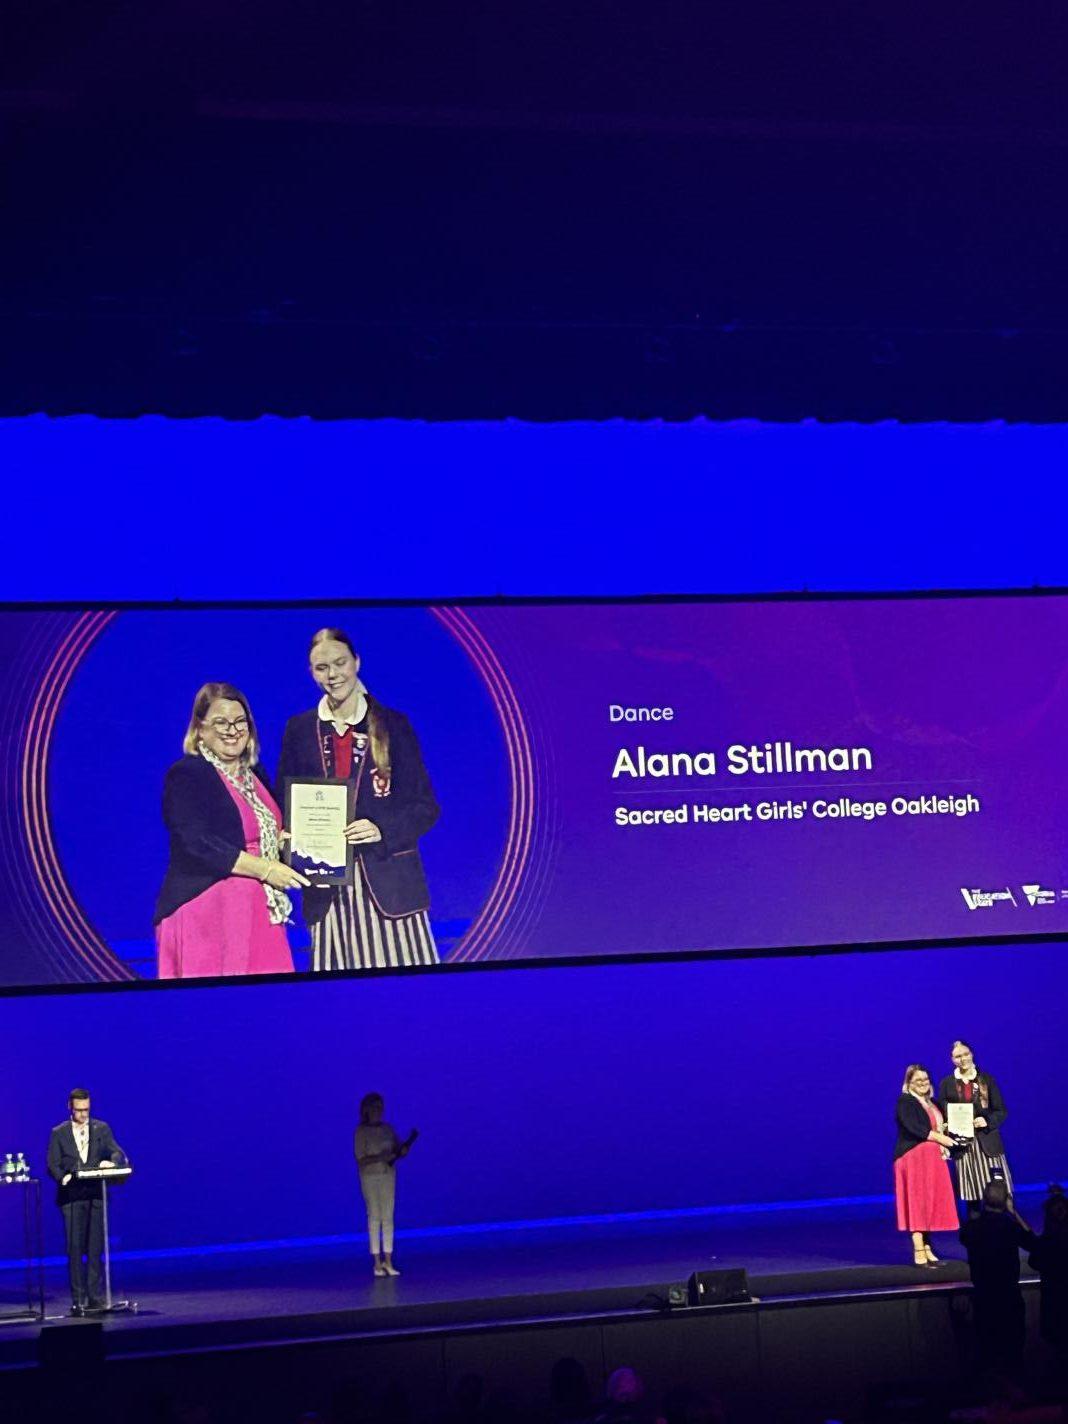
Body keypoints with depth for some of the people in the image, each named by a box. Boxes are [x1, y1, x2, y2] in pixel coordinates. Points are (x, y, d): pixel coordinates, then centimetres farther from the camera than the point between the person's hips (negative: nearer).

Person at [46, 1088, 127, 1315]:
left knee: (95, 1248, 0)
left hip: (96, 1194, 1)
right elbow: (52, 1165, 3)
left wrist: (111, 1161, -21)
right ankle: (77, 1300, -2)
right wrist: (62, 1178, -18)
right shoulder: (59, 1133, 8)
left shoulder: (102, 1129, 10)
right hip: (71, 1196, -1)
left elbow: (118, 1153, 2)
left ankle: (94, 1297, 4)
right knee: (75, 1249, -4)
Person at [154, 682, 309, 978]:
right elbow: (198, 845, -16)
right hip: (206, 917, -7)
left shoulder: (254, 775, 17)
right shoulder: (185, 776, -6)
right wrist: (265, 869, -18)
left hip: (256, 914, 7)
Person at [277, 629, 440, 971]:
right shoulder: (299, 730, 11)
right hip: (327, 888, 1)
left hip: (389, 884, -1)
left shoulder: (393, 725, 5)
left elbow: (426, 806, 4)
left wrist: (382, 830, -13)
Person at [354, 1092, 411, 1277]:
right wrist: (381, 1157, -25)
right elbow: (361, 1160, -13)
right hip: (370, 1177, -5)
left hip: (388, 1176, 5)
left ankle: (387, 1261, 7)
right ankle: (376, 1263, 0)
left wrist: (403, 1151, -12)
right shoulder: (361, 1132, -9)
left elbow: (398, 1150, 11)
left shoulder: (388, 1129, 7)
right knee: (374, 1217, -3)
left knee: (388, 1217, 3)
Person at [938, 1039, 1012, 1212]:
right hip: (963, 1144, 0)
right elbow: (941, 1114, 7)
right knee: (971, 1194, 0)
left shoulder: (986, 1080, 7)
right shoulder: (946, 1084, 8)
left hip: (987, 1141, 0)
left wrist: (988, 1121, -13)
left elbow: (1001, 1111, 6)